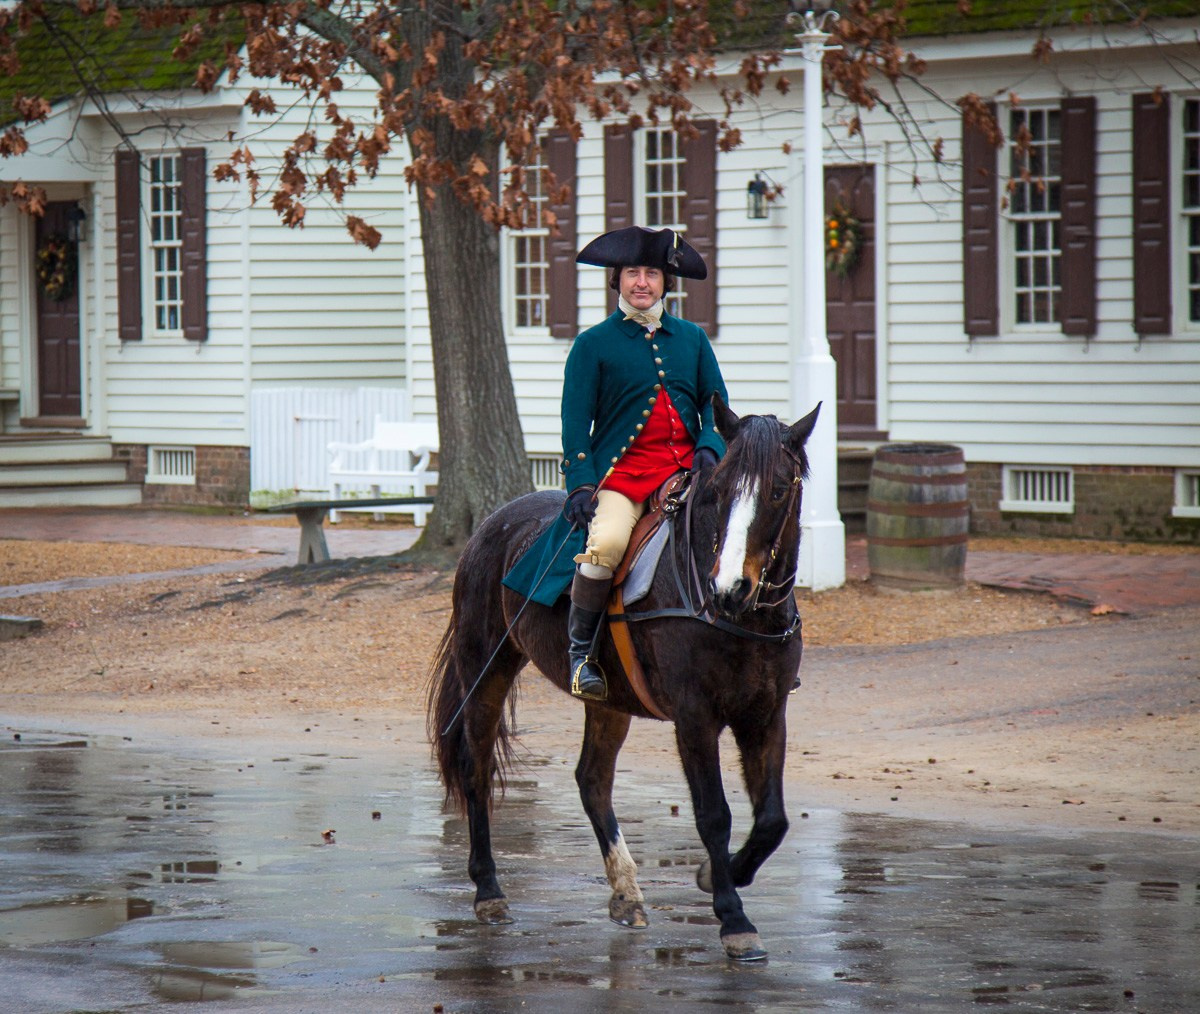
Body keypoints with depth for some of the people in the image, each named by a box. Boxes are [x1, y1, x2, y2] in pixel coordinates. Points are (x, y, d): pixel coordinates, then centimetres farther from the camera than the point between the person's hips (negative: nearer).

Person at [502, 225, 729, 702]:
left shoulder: (692, 338, 16)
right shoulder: (594, 345, 6)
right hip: (622, 471, -4)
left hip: (687, 469, 4)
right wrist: (581, 484, -10)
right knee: (604, 542, -32)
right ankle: (581, 647, -13)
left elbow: (716, 406, 19)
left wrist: (710, 448, -2)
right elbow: (575, 424, 3)